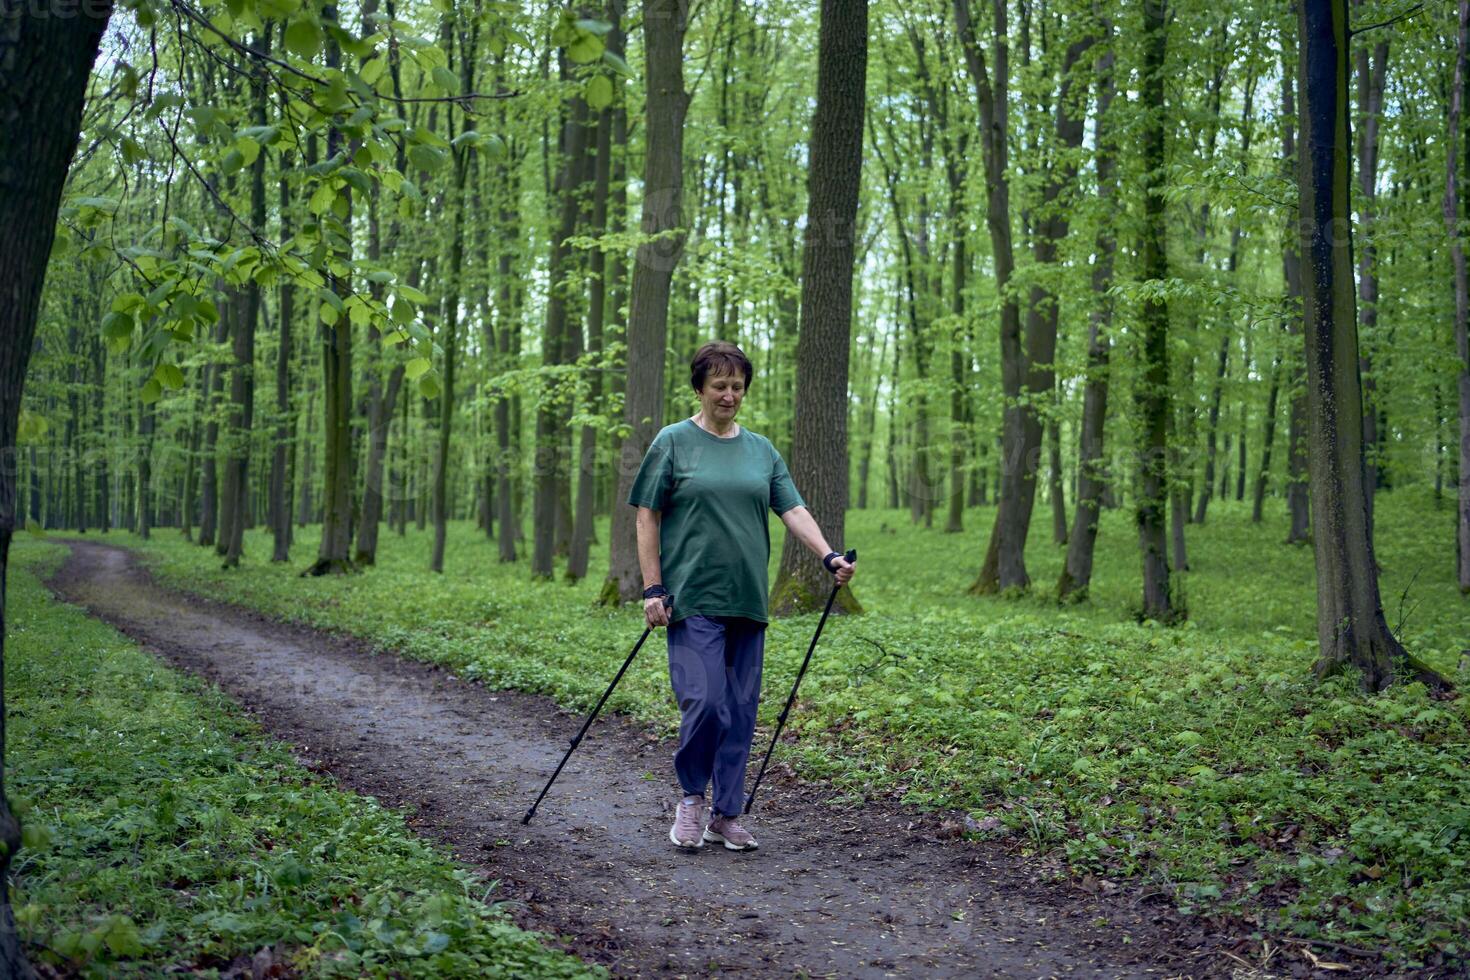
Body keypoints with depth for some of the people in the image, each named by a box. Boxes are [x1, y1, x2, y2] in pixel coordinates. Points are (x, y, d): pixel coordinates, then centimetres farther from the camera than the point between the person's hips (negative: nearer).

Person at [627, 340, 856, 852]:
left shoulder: (761, 449, 13)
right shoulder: (673, 442, 1)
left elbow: (793, 510, 7)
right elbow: (647, 517, 0)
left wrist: (828, 556, -9)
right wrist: (653, 587, -7)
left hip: (748, 600, 5)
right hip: (693, 599, -4)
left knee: (741, 710, 6)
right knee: (703, 702, -13)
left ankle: (726, 815, 17)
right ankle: (691, 797, 12)